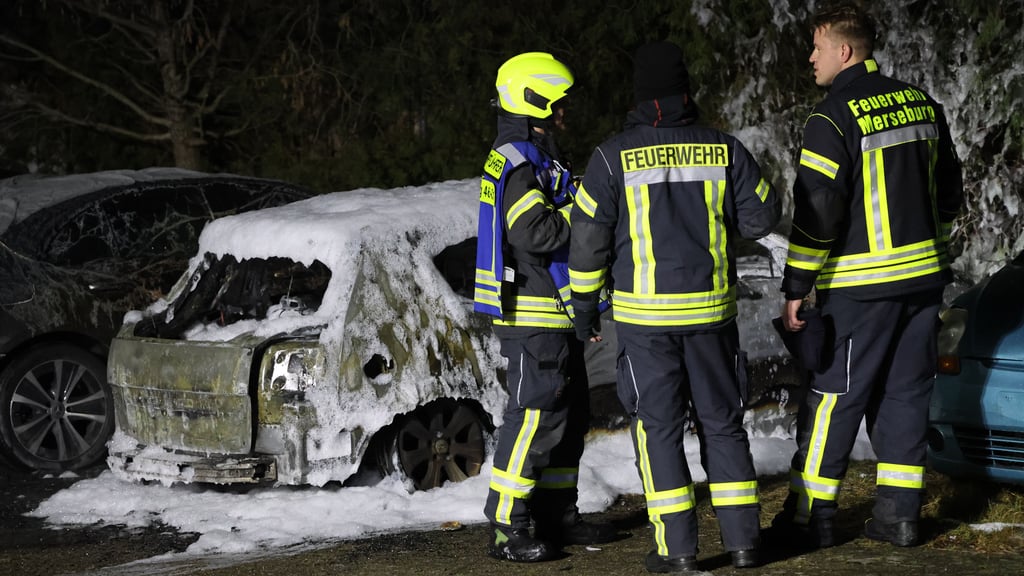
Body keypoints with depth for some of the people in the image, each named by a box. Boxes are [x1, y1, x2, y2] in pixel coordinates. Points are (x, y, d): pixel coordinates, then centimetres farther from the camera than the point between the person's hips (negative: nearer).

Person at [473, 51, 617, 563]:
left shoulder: (531, 159, 18)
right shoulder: (518, 164, -17)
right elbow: (537, 235, -26)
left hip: (552, 315, 11)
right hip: (531, 316, -11)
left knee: (569, 413, 15)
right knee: (535, 415, -11)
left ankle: (557, 516, 23)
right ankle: (506, 528, -7)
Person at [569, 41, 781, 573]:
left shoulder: (613, 157, -7)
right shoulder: (723, 149, -2)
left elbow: (588, 239, -5)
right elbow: (761, 217, 4)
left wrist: (584, 305, 7)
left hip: (643, 315, -2)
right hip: (711, 310, 2)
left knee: (658, 426, 4)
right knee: (722, 421, 12)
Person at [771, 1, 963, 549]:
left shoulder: (832, 119, -14)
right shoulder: (921, 104, 8)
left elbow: (817, 211, -16)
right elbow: (949, 190, 17)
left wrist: (796, 287, -10)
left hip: (859, 284, -6)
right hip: (923, 277, 6)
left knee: (833, 398, 2)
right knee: (906, 392, 11)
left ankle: (810, 514, 6)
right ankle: (899, 514, 12)